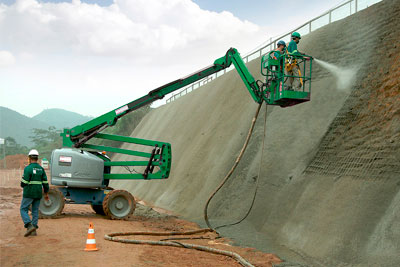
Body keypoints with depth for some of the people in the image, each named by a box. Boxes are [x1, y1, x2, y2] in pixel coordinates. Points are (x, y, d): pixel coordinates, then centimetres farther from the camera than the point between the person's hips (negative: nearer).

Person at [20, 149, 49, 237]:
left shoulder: (28, 168, -12)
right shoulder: (41, 169, 5)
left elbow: (23, 183, -15)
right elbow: (45, 183, 5)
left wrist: (23, 185, 9)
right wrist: (46, 193, 15)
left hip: (28, 194, -6)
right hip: (38, 194, 6)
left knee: (23, 209, 4)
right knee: (35, 211, 11)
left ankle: (29, 226, -12)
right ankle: (33, 230, 9)